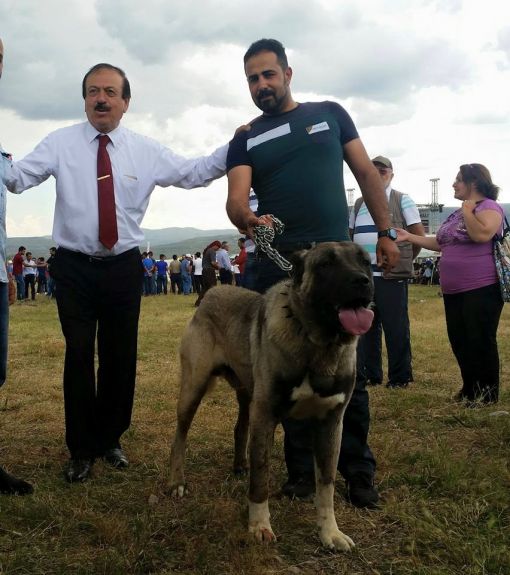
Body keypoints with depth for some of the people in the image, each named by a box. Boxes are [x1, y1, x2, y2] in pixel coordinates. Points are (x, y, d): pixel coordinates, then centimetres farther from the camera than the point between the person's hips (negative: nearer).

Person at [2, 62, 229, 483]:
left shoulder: (146, 151, 4)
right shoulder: (61, 143, -1)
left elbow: (194, 173, 2)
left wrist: (235, 148, -7)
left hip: (124, 267, 2)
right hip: (74, 267, -2)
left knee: (120, 356, 11)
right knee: (79, 357, 1)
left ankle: (110, 439, 31)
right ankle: (82, 449, 16)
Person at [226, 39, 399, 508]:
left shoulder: (329, 114, 11)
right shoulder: (245, 140, 10)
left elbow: (366, 173, 11)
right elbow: (236, 197, -6)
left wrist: (386, 232, 3)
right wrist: (247, 218, -30)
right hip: (279, 264, 1)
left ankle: (358, 471, 11)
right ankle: (302, 470, 17)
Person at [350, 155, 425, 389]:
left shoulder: (402, 200, 2)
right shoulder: (359, 203, 16)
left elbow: (419, 234, 0)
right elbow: (350, 235, 22)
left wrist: (405, 259, 4)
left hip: (391, 275, -5)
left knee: (396, 328, -1)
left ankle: (400, 377, 6)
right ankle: (368, 374, 18)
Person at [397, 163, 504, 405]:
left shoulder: (489, 207, -8)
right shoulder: (457, 214, 19)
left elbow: (482, 235, -26)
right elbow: (439, 243, 24)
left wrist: (468, 209, -15)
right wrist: (409, 237, 18)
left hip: (481, 289, -9)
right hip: (454, 291, 9)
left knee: (480, 341, -3)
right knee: (459, 341, 11)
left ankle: (488, 393, 7)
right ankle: (470, 388, 23)